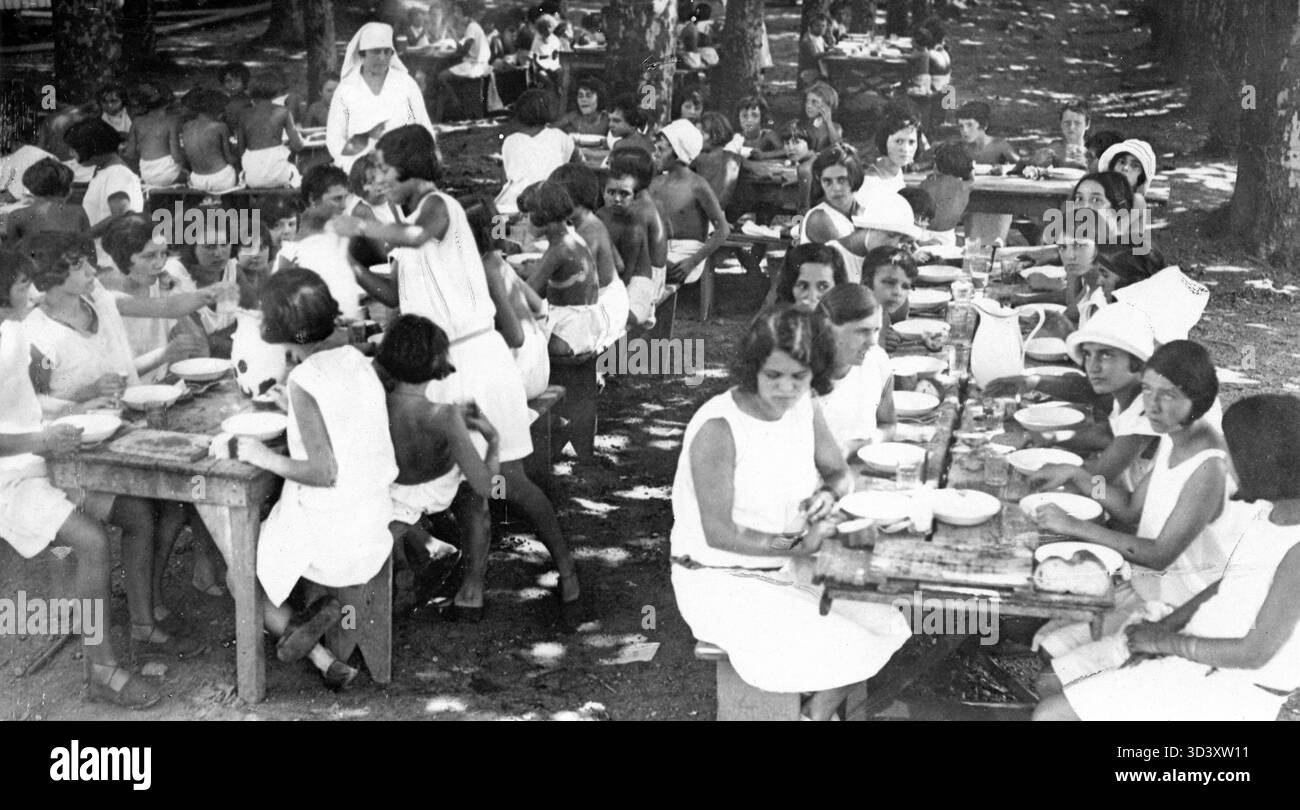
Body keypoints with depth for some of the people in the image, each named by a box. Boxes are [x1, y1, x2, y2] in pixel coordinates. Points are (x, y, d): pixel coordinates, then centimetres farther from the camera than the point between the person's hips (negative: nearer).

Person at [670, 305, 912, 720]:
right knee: (833, 651, -23)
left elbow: (840, 474, 12)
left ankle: (818, 713, 17)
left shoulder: (805, 409, -2)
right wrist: (798, 545, -23)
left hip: (786, 571, 8)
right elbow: (719, 533, -24)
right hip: (720, 581, -8)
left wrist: (828, 494, -11)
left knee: (886, 627, -1)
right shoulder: (717, 428, -24)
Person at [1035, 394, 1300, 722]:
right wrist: (1166, 625, 2)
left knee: (1052, 713, -13)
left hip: (1231, 693, -10)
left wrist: (1167, 641, -12)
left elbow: (1255, 652, -23)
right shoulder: (1267, 511, 4)